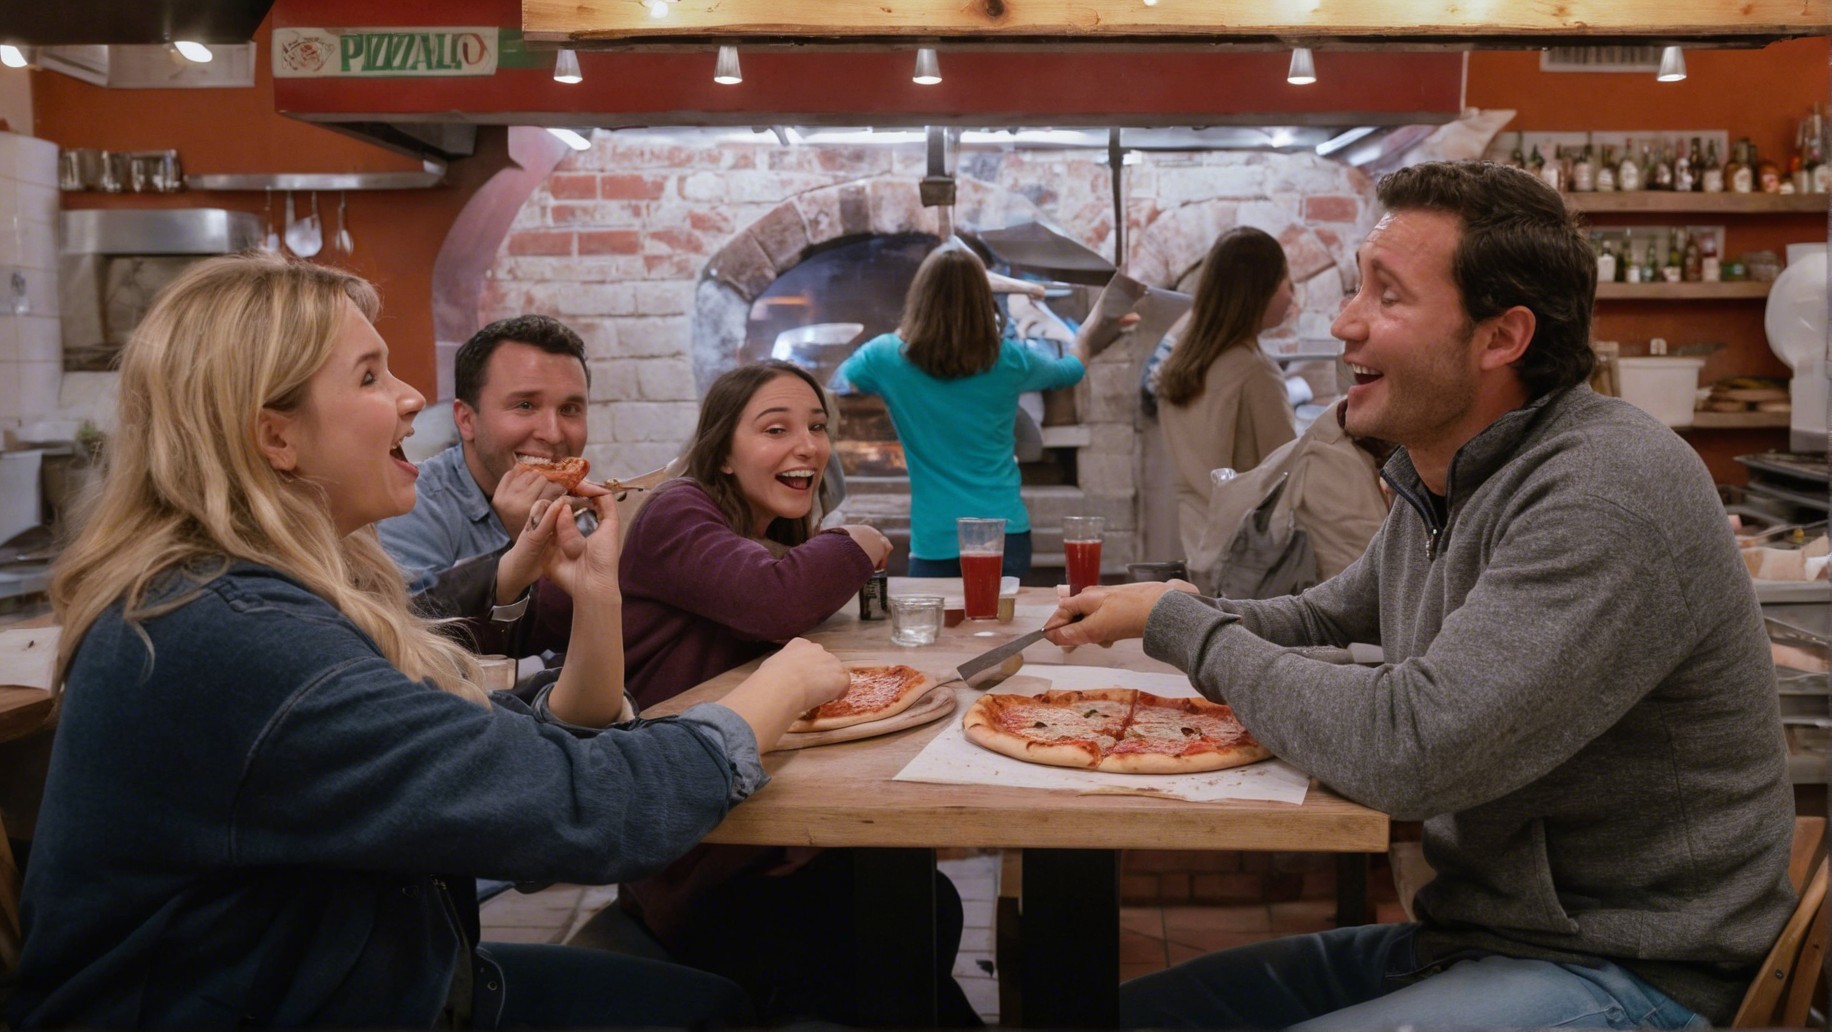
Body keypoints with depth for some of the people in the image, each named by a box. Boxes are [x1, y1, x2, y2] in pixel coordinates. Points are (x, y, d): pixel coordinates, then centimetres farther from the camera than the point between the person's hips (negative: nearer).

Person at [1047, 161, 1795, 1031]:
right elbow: (1336, 610, 24)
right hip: (1468, 930, 8)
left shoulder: (1612, 499, -25)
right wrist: (1165, 614, 5)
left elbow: (1403, 751, -31)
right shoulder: (1435, 480, 5)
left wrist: (1183, 624, -15)